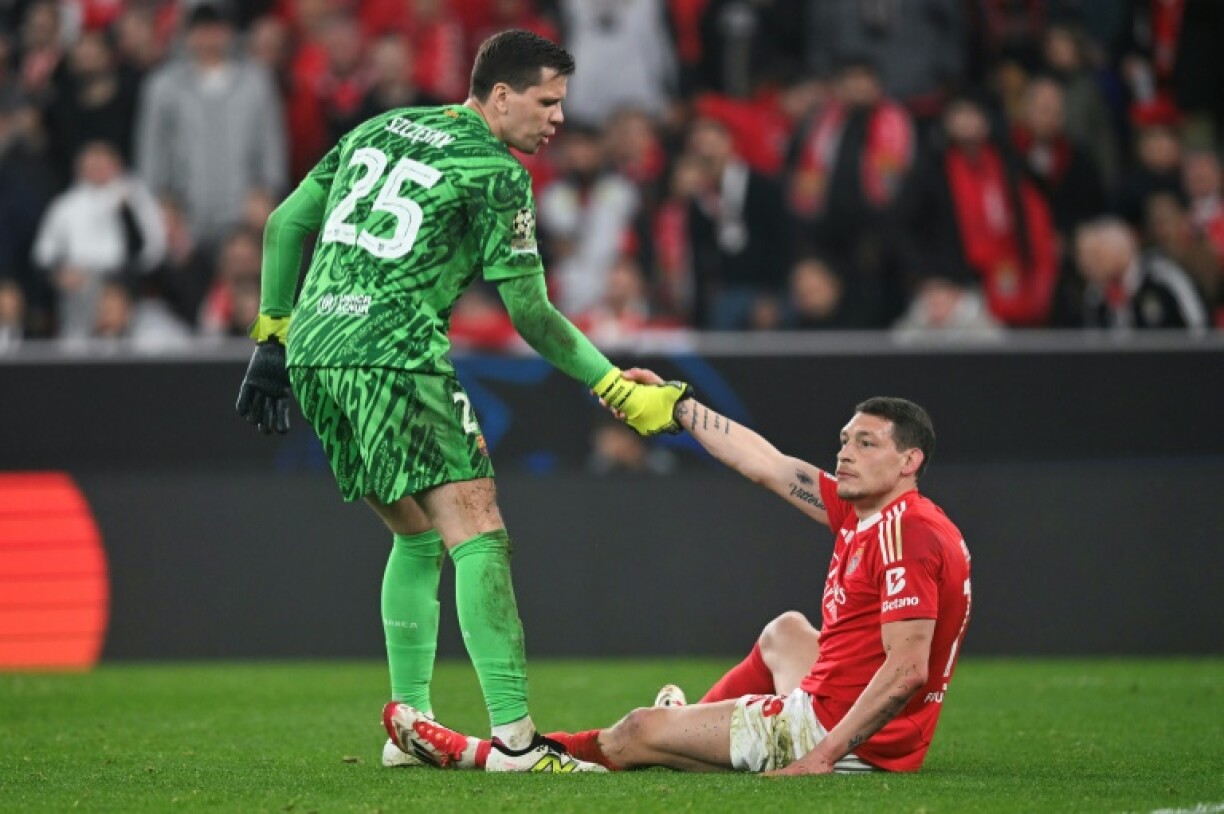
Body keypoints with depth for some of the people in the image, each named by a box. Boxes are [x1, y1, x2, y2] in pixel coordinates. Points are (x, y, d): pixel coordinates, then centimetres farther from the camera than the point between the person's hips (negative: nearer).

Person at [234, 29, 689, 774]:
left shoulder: (381, 129, 20)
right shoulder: (496, 173, -3)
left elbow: (285, 224, 21)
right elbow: (529, 311, -3)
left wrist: (272, 336, 26)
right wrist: (616, 388, 3)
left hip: (312, 349, 8)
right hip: (392, 352, -8)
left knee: (417, 534, 19)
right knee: (475, 530, -11)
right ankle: (514, 739, -20)